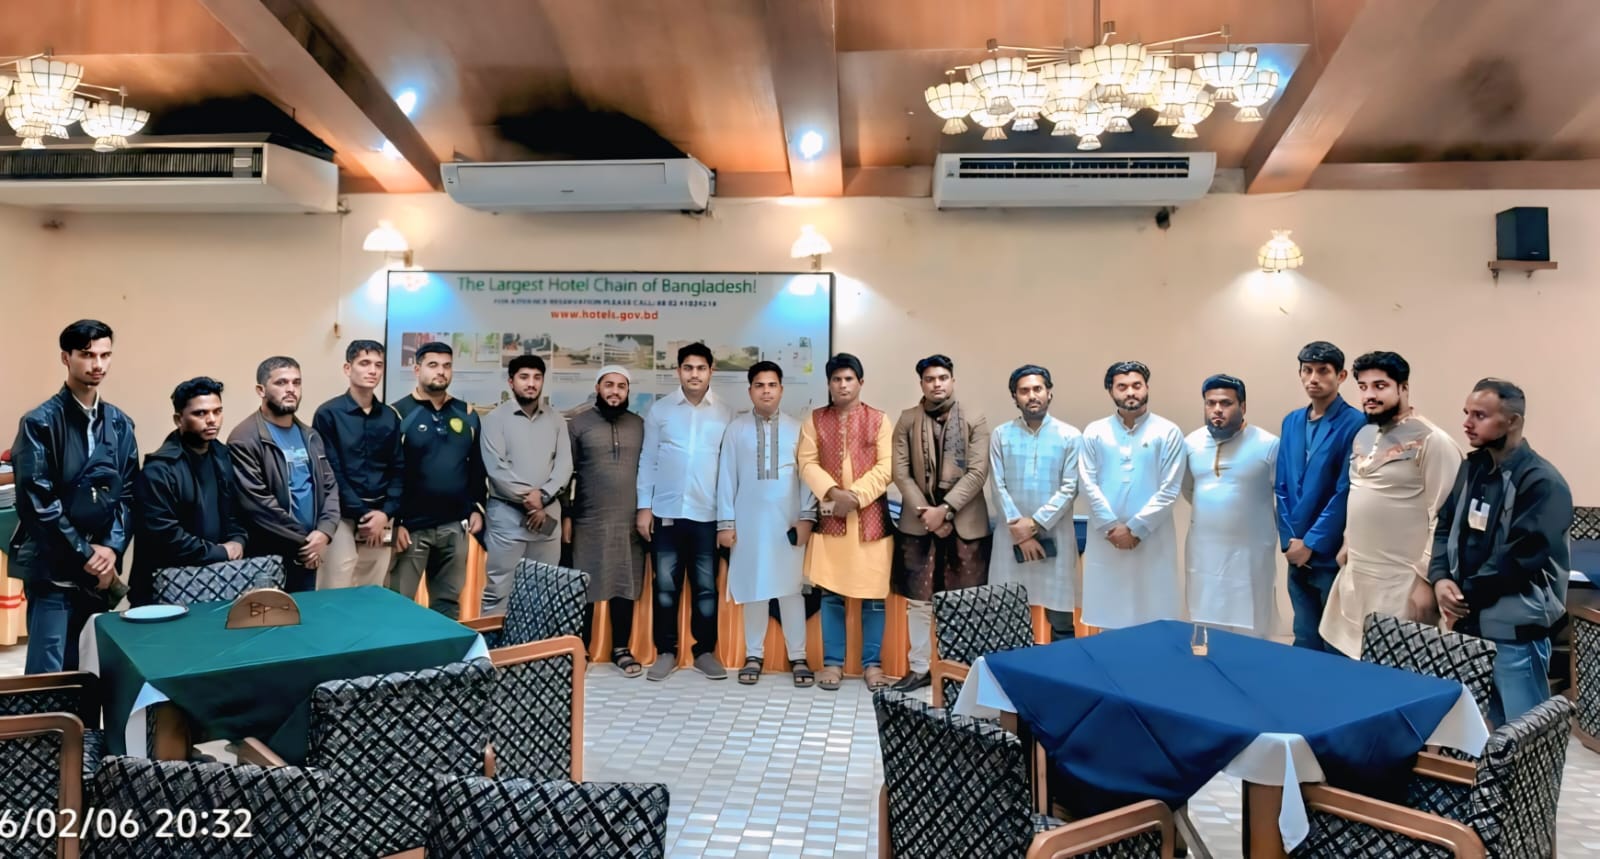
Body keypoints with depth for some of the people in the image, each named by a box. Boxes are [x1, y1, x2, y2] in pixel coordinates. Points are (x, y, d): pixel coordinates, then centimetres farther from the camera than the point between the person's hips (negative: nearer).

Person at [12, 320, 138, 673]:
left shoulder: (119, 424, 9)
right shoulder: (40, 422, -6)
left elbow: (128, 493, 8)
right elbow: (37, 500, -11)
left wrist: (112, 547, -6)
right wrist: (85, 553, -11)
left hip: (101, 565, 5)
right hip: (52, 568, -4)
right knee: (48, 674, -4)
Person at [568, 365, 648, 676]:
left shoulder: (639, 425, 8)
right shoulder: (578, 423, 0)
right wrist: (565, 515, -3)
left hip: (630, 521, 2)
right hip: (589, 521, -2)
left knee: (625, 586, 7)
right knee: (585, 588, 3)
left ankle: (621, 649, 18)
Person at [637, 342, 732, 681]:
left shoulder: (724, 414, 3)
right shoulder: (659, 410, 4)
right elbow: (648, 460, 5)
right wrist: (644, 506, 0)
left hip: (708, 515, 0)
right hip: (666, 512, 0)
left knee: (706, 588, 6)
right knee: (666, 586, 6)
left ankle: (705, 652, 19)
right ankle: (666, 652, 17)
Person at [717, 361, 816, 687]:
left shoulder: (797, 428, 3)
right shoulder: (736, 429, 2)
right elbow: (727, 476, 2)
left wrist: (807, 516, -4)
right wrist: (725, 521, -1)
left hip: (787, 521, 0)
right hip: (749, 521, 0)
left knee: (791, 588, 3)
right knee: (752, 588, 6)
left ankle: (798, 656, 11)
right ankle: (754, 654, 17)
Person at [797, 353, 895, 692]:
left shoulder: (879, 420, 4)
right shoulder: (815, 420, 8)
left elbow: (885, 468, -4)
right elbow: (807, 463, 0)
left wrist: (855, 496, -15)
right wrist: (832, 492, -16)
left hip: (870, 517, -1)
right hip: (830, 518, 1)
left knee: (874, 593, 2)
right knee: (831, 592, 4)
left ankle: (872, 663, 12)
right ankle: (832, 662, 14)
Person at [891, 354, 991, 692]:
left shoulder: (975, 422, 2)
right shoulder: (907, 420, 5)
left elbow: (977, 473, -7)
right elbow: (900, 472, -1)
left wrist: (945, 509, -16)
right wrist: (926, 512, -11)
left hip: (965, 523, -1)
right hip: (918, 523, 1)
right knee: (918, 600, 7)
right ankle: (919, 668, 18)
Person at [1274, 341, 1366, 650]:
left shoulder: (1355, 424, -10)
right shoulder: (1291, 422, 10)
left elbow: (1346, 492, -14)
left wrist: (1312, 542, -13)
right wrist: (1289, 539, 1)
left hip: (1333, 556, -6)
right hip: (1297, 554, 6)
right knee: (1305, 642, 15)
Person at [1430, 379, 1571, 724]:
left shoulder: (1541, 482, -15)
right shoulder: (1472, 467, 9)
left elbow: (1518, 558, -21)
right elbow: (1447, 527, 11)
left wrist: (1466, 594, -13)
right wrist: (1440, 579, -6)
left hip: (1516, 628, -7)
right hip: (1470, 621, 7)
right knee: (1482, 724, 19)